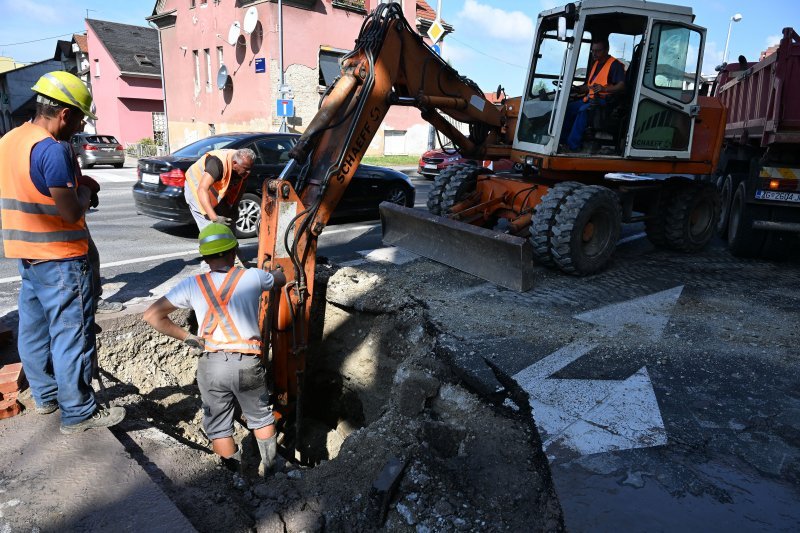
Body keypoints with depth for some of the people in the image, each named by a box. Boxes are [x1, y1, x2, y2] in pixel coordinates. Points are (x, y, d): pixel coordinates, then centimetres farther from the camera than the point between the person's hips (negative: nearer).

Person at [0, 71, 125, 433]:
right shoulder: (53, 150, -21)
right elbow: (72, 213, -22)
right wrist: (85, 190, -3)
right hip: (61, 259, -9)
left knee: (34, 329, 17)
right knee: (71, 335, -1)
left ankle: (45, 395, 32)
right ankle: (78, 413, 8)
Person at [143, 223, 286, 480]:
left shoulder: (192, 285, 0)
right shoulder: (252, 277, -1)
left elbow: (152, 315, 0)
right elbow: (280, 280, 21)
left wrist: (186, 337, 7)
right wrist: (276, 271, 44)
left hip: (210, 365, 0)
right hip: (247, 363, 0)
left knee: (218, 426, 18)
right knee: (261, 418, 23)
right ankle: (270, 466, 34)